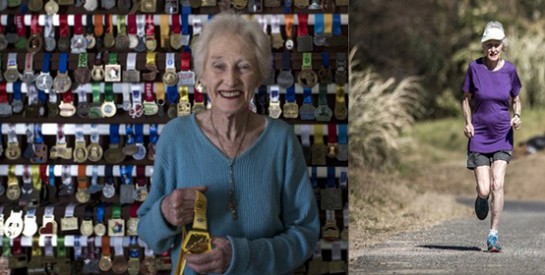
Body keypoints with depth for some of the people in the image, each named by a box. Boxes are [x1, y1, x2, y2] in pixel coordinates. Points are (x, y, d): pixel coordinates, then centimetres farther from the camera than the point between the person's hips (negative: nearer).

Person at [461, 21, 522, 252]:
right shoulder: (475, 68, -5)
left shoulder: (509, 70, -1)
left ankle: (493, 235, -4)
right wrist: (468, 122, -9)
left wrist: (517, 116, -9)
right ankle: (481, 199, 32)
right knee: (484, 190, -7)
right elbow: (467, 99, 6)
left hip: (503, 136, 1)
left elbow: (516, 100, 11)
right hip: (479, 136, -1)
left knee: (498, 185, -12)